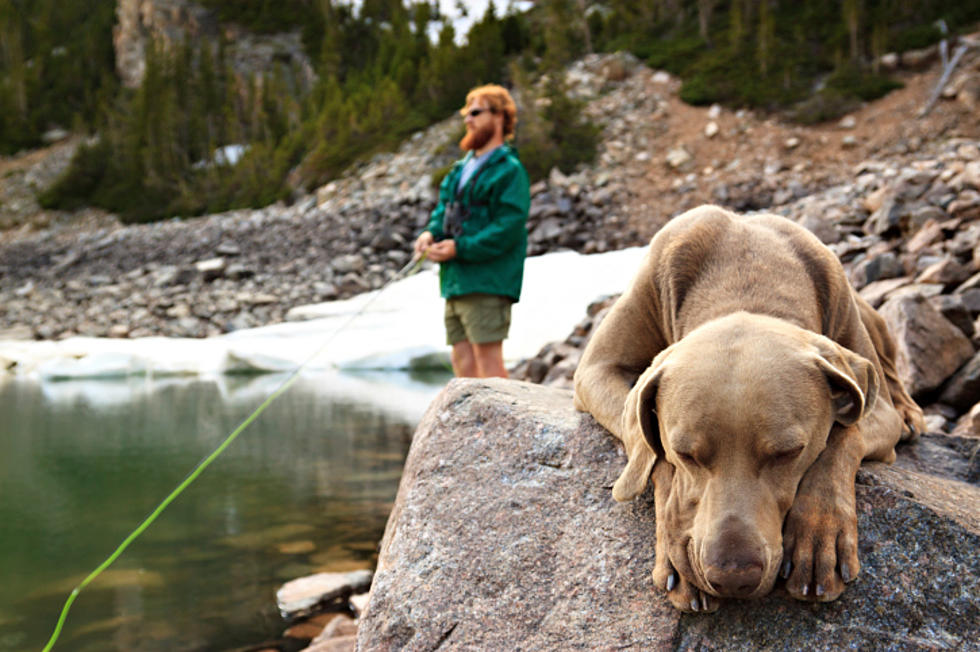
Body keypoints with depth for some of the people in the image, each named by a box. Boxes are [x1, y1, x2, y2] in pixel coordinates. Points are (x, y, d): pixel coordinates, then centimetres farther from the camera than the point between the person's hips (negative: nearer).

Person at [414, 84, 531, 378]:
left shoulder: (509, 170, -8)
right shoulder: (463, 167, 19)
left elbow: (508, 227, -17)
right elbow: (444, 208, 22)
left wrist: (460, 248, -20)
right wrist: (430, 232, 0)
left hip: (487, 282, -9)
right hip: (455, 280, 9)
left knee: (487, 354, -8)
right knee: (462, 357, 11)